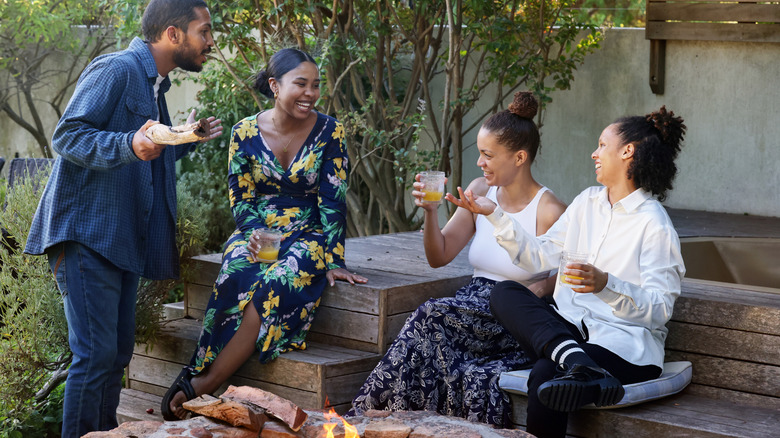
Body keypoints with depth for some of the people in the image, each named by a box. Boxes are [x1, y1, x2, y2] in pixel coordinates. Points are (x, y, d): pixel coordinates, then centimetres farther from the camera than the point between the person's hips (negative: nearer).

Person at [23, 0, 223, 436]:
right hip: (87, 233, -9)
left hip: (124, 238, 10)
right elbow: (67, 135, -18)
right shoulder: (116, 69, -11)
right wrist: (130, 145, -32)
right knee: (96, 354, -11)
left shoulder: (155, 87, 19)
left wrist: (186, 140, 18)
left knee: (119, 352, 12)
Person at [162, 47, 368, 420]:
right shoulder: (246, 132, 1)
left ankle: (201, 384, -33)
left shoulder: (329, 132, -2)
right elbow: (240, 201, 2)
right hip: (255, 233, 1)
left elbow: (333, 202, -4)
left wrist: (333, 260, -13)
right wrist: (257, 236, -18)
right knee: (238, 275, -34)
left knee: (278, 281, -34)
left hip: (307, 237, -1)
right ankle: (198, 382, -33)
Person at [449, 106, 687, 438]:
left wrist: (606, 285, -28)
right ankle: (579, 365, -40)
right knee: (503, 293, -18)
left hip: (626, 345, -7)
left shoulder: (654, 225, -8)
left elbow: (660, 310, -12)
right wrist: (494, 214, 10)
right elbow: (539, 256, 15)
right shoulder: (588, 202, 15)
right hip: (570, 329, 7)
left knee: (545, 374, -34)